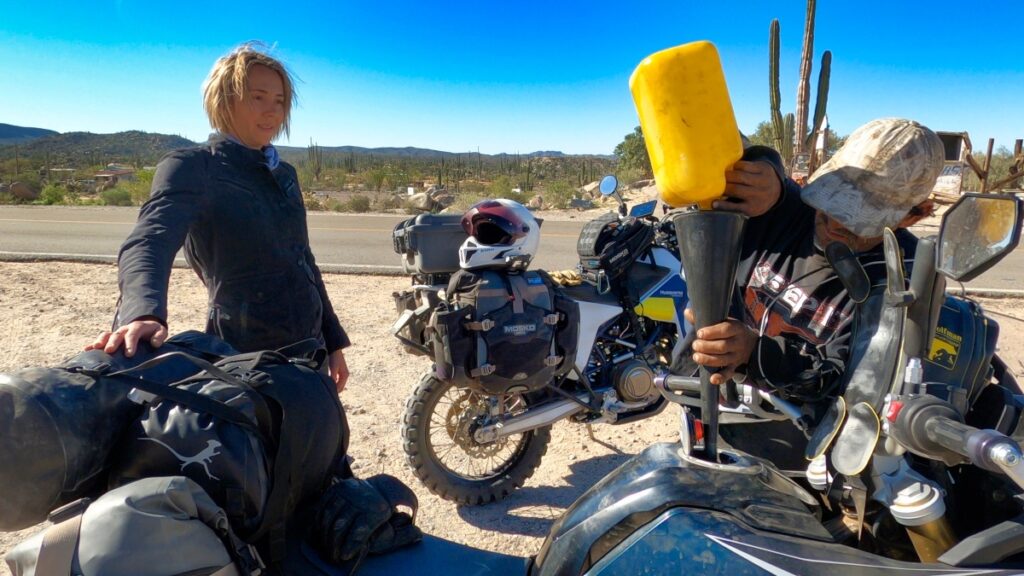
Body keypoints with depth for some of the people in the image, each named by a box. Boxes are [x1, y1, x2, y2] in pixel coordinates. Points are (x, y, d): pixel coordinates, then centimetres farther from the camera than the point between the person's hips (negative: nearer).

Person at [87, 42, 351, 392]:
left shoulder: (284, 173, 12)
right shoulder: (191, 168, -9)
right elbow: (150, 243, -27)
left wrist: (333, 341, 16)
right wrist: (144, 313, -47)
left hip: (306, 351, 6)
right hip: (244, 355, -6)